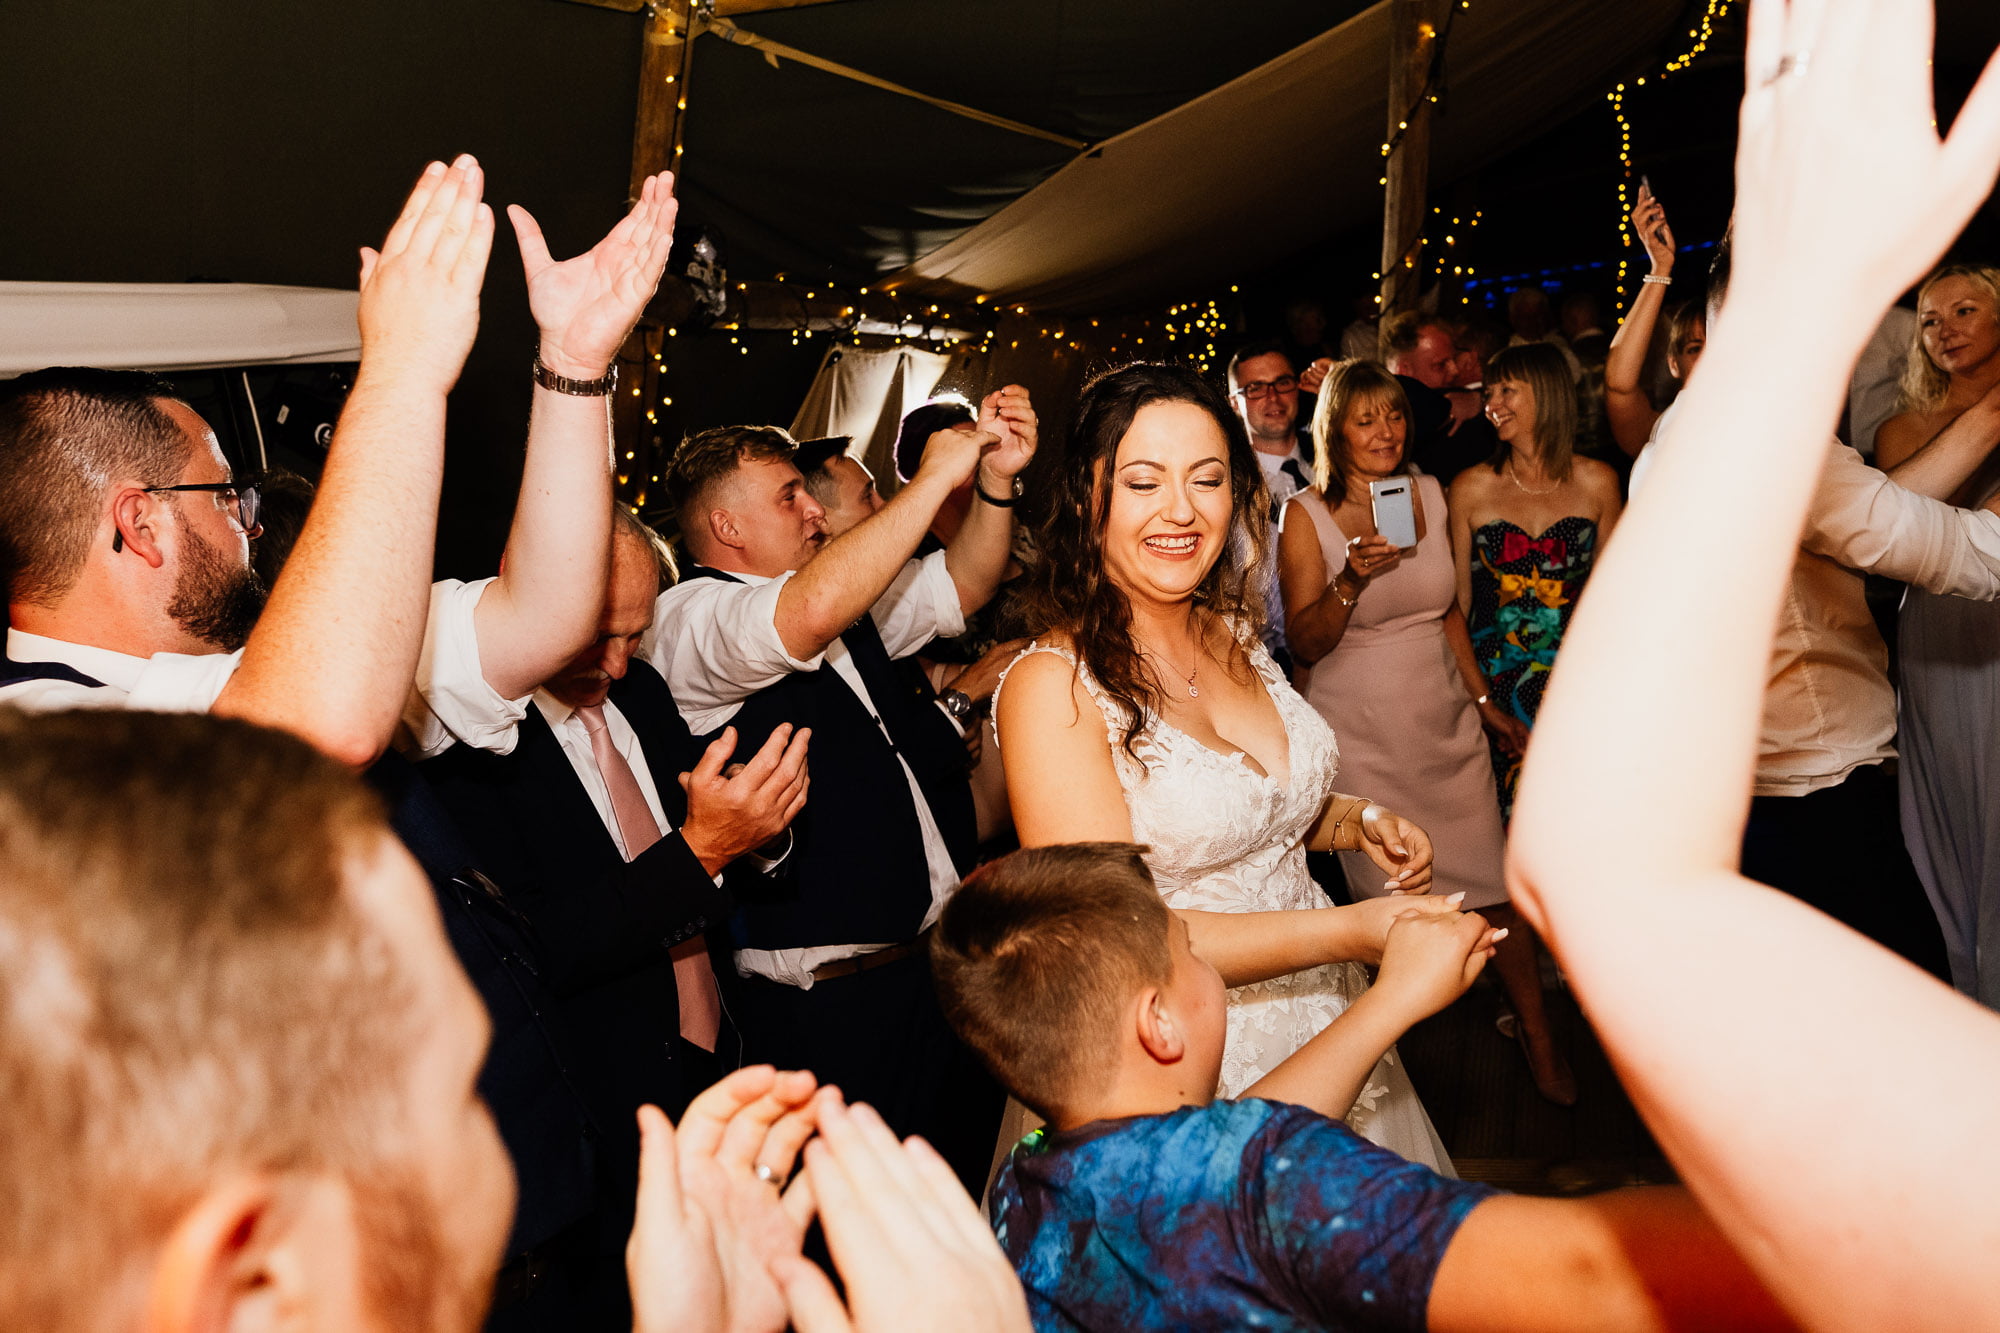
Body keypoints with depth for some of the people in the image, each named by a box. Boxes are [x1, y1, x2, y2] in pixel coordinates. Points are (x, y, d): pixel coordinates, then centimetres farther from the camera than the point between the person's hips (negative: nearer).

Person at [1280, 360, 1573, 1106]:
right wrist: (1351, 579, -24)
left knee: (1497, 885, 3)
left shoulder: (1430, 495, 7)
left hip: (1444, 719, 4)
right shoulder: (1307, 517, -6)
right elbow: (1305, 642, -8)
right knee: (1384, 898, 0)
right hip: (1360, 731, -3)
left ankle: (1538, 1037, 18)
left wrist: (1485, 701, 15)